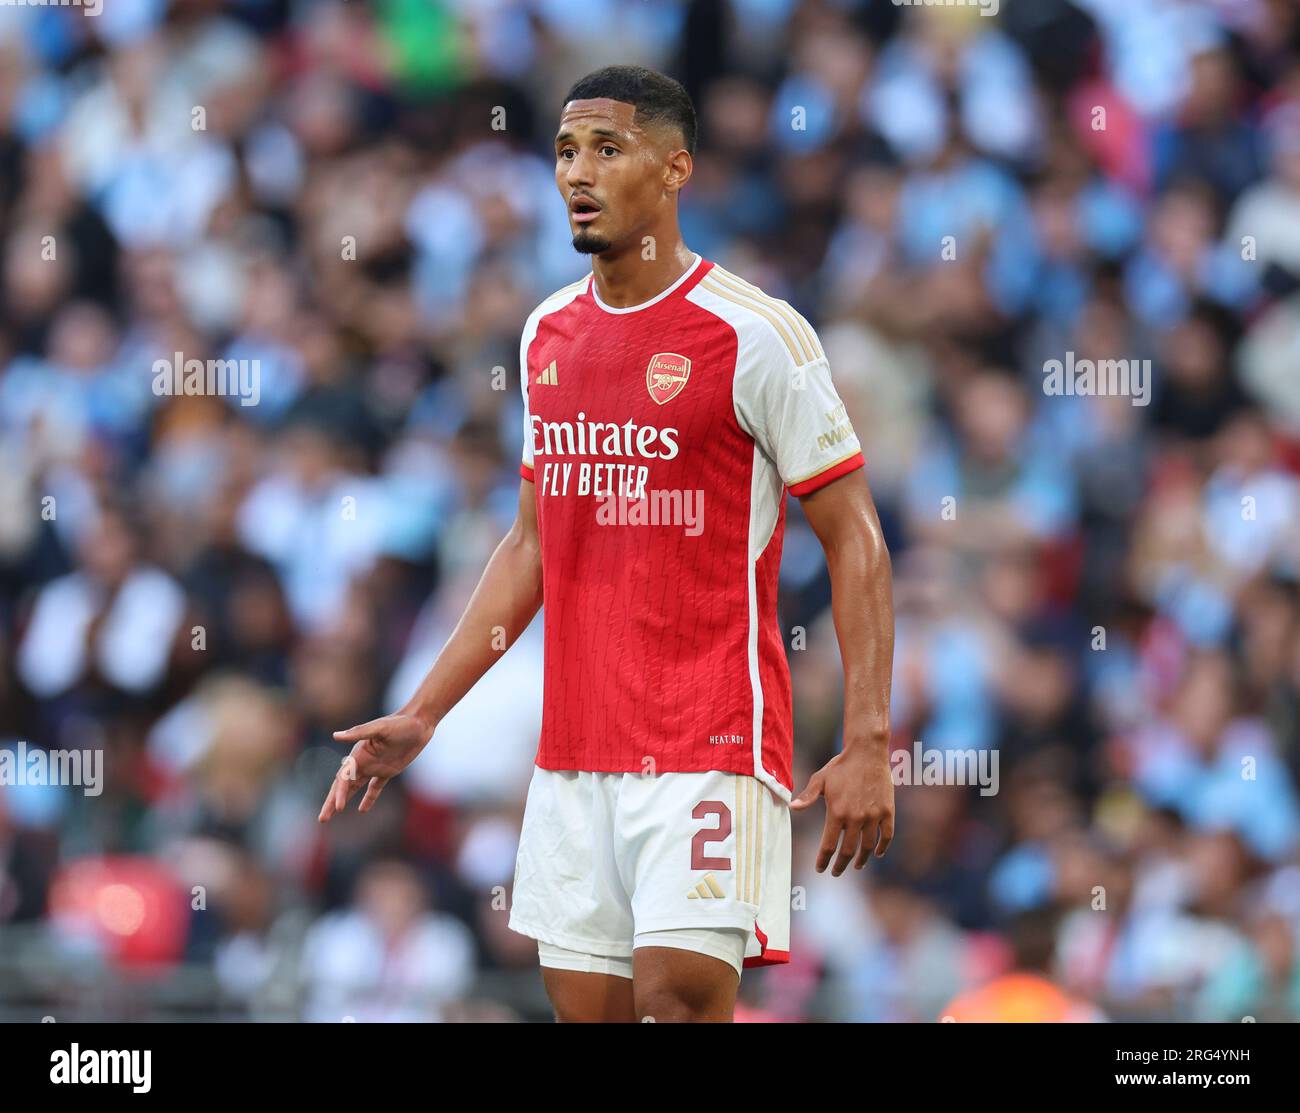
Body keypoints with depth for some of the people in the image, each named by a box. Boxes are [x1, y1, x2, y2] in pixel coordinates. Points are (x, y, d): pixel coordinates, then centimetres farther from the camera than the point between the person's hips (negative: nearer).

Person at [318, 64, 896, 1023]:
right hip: (573, 750, 6)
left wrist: (869, 744, -15)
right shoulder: (548, 334, 12)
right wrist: (421, 717, 18)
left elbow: (855, 541, -7)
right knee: (586, 1005, 5)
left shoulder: (754, 335, -8)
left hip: (710, 746, -6)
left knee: (680, 991, -18)